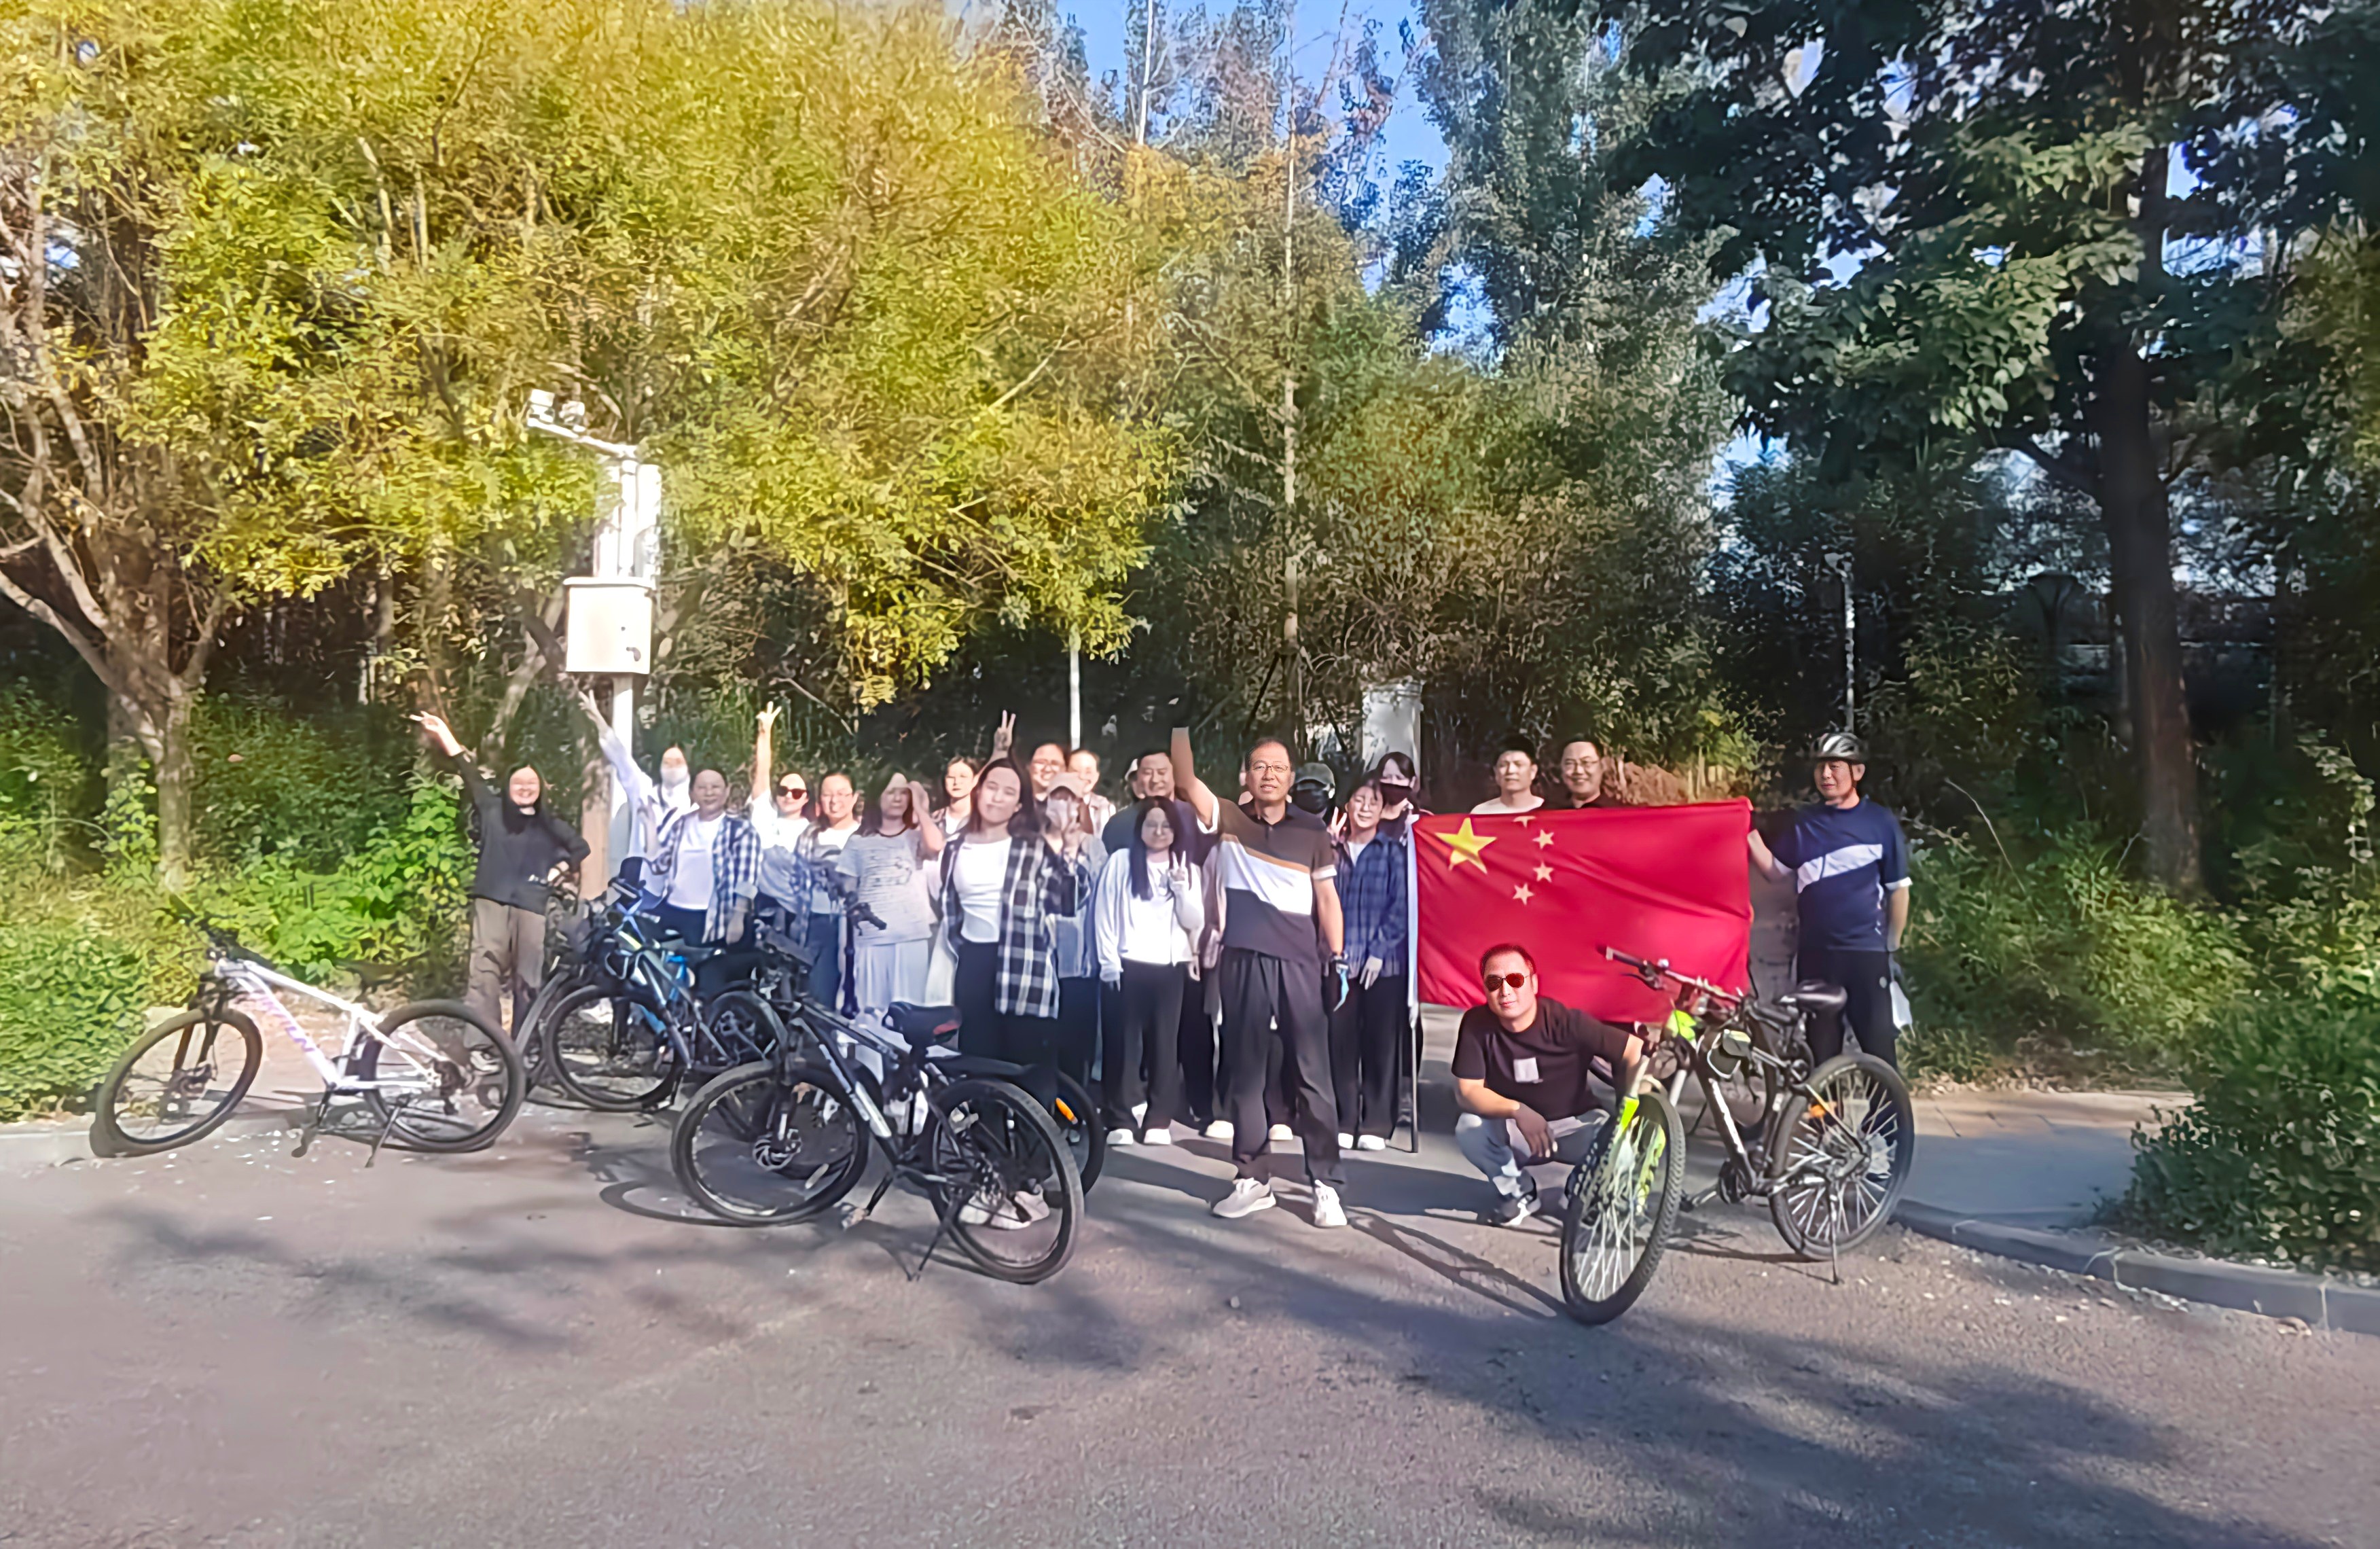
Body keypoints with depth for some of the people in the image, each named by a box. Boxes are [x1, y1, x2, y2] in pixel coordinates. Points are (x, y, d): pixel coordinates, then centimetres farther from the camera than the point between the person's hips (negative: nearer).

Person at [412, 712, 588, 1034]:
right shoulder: (493, 811, 11)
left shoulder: (550, 826, 13)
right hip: (491, 900, -1)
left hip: (530, 905, 1)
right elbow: (470, 773, 7)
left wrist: (557, 870, 7)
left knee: (528, 977, 2)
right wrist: (443, 733, 4)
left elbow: (581, 847, 22)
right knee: (485, 971, -11)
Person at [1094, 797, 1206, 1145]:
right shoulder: (1121, 861, 5)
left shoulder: (1188, 868, 12)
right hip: (1129, 964, -2)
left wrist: (1181, 888, -8)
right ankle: (1121, 1120, 3)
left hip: (1171, 966, 2)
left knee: (1165, 1044, 3)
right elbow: (1105, 914, 1)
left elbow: (1194, 922, 6)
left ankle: (1159, 1120, 9)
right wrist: (1109, 961, -6)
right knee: (1124, 1043, -2)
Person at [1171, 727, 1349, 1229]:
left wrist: (1338, 960, 2)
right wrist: (1181, 725, -16)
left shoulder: (1312, 831, 6)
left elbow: (1326, 897, 8)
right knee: (1246, 1072, 8)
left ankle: (1325, 1184, 7)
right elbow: (1186, 778, -6)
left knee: (1313, 1075, 0)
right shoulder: (1228, 820, 6)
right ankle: (1253, 1179, 18)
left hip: (1300, 962, -1)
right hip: (1244, 960, 1)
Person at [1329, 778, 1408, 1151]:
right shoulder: (1334, 850, 9)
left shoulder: (1392, 850, 3)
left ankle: (1376, 1124, 11)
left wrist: (1379, 950, -8)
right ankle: (1343, 1122, 13)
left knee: (1380, 1043, 2)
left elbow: (1399, 905, -2)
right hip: (1340, 962, 2)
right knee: (1341, 1040, 3)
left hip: (1384, 962, -2)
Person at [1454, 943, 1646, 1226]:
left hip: (1575, 1125, -1)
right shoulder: (1477, 1024, -17)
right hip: (1515, 1131, 1)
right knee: (1469, 1127, -28)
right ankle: (1518, 1192, 1)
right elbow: (1467, 1092, -19)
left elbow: (1635, 1050, -18)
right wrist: (1517, 1110, -36)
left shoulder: (1565, 1022, -22)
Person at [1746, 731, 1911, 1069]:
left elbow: (1898, 889, 5)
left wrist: (1893, 947, 5)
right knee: (1822, 1047, 10)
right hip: (1815, 952, 3)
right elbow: (1776, 871, 11)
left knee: (1879, 1044, -3)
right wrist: (1750, 835, -1)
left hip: (1866, 952, -3)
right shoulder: (1804, 823, 9)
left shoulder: (1881, 823, 1)